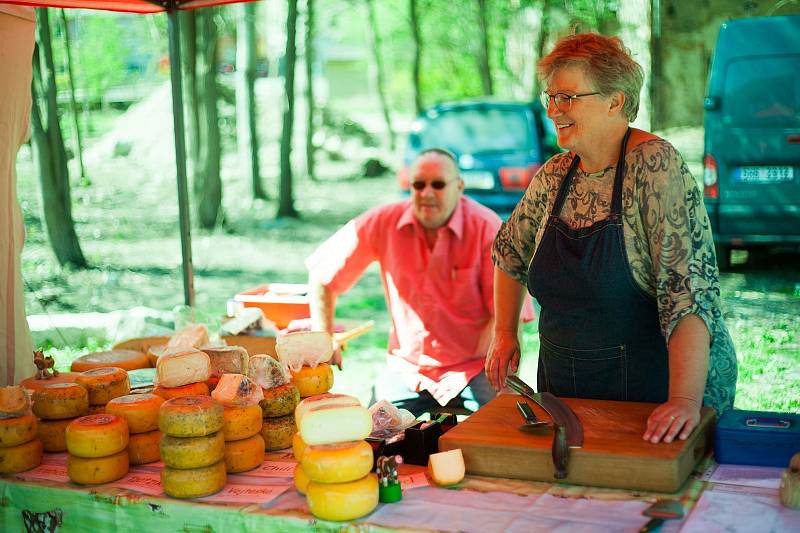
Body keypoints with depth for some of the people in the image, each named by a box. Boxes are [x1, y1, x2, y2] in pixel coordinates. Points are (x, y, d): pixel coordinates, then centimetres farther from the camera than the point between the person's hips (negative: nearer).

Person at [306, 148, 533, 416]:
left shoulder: (487, 228, -12)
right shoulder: (383, 222, -6)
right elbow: (322, 274, 4)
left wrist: (468, 373, -16)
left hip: (473, 368, -2)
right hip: (406, 368, 3)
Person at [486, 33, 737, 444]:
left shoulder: (654, 165, -18)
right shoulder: (553, 175, 1)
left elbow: (689, 285, -26)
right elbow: (509, 250, 18)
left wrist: (685, 400, -33)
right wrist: (504, 333, 12)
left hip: (655, 390, -6)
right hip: (566, 388, 6)